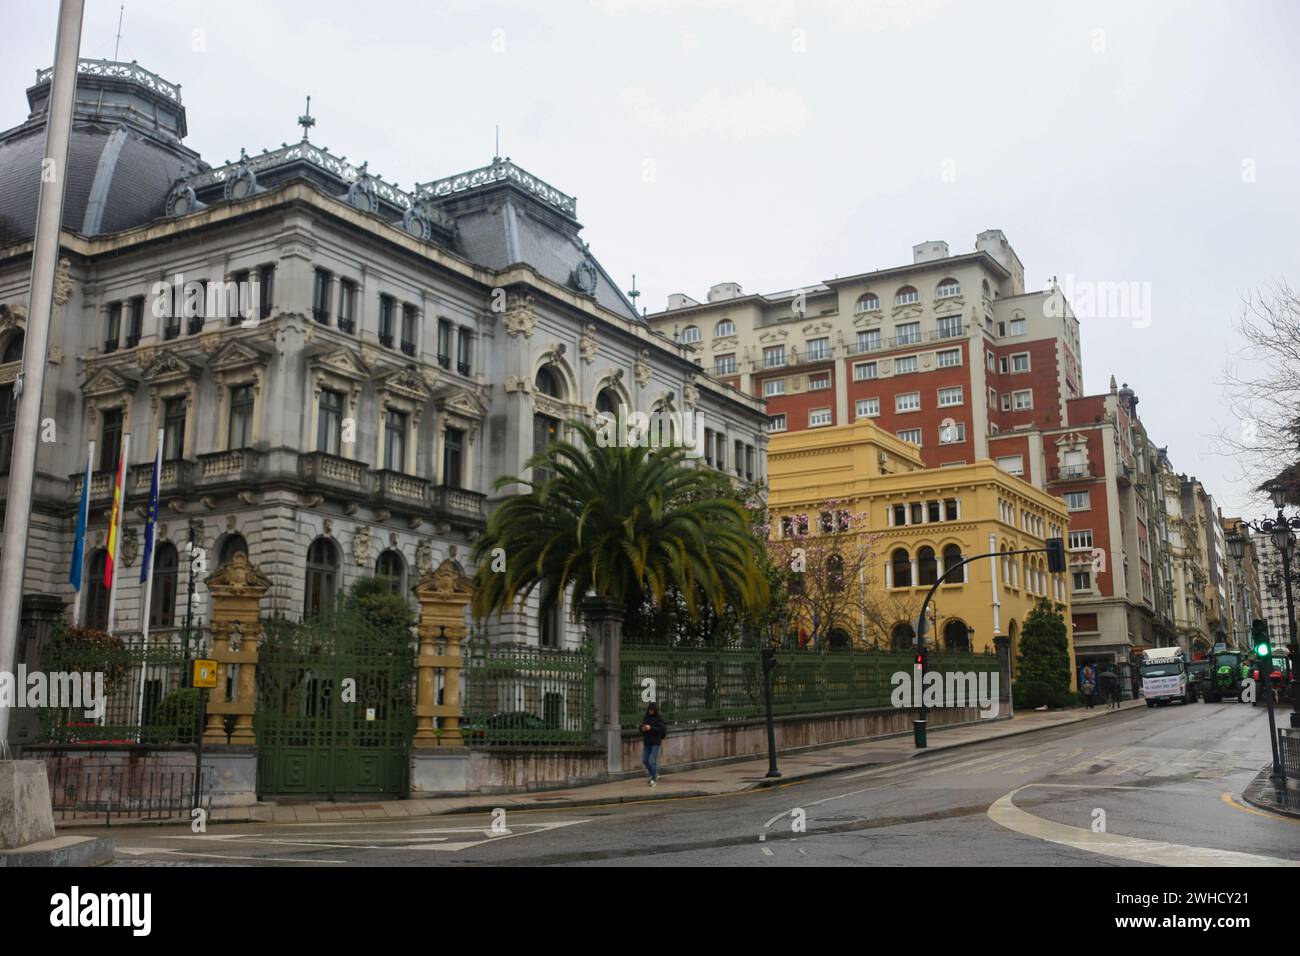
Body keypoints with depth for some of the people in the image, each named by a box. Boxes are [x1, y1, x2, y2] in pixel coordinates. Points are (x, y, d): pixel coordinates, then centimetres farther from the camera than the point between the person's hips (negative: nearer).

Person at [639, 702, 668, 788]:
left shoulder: (659, 718, -8)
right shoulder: (645, 718, 7)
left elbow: (663, 729, -19)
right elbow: (641, 727, 14)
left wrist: (651, 728, -24)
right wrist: (643, 729, -10)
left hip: (655, 743, -6)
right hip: (646, 742, 6)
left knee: (653, 761, -10)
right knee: (644, 761, 8)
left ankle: (654, 780, -4)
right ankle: (654, 774, 30)